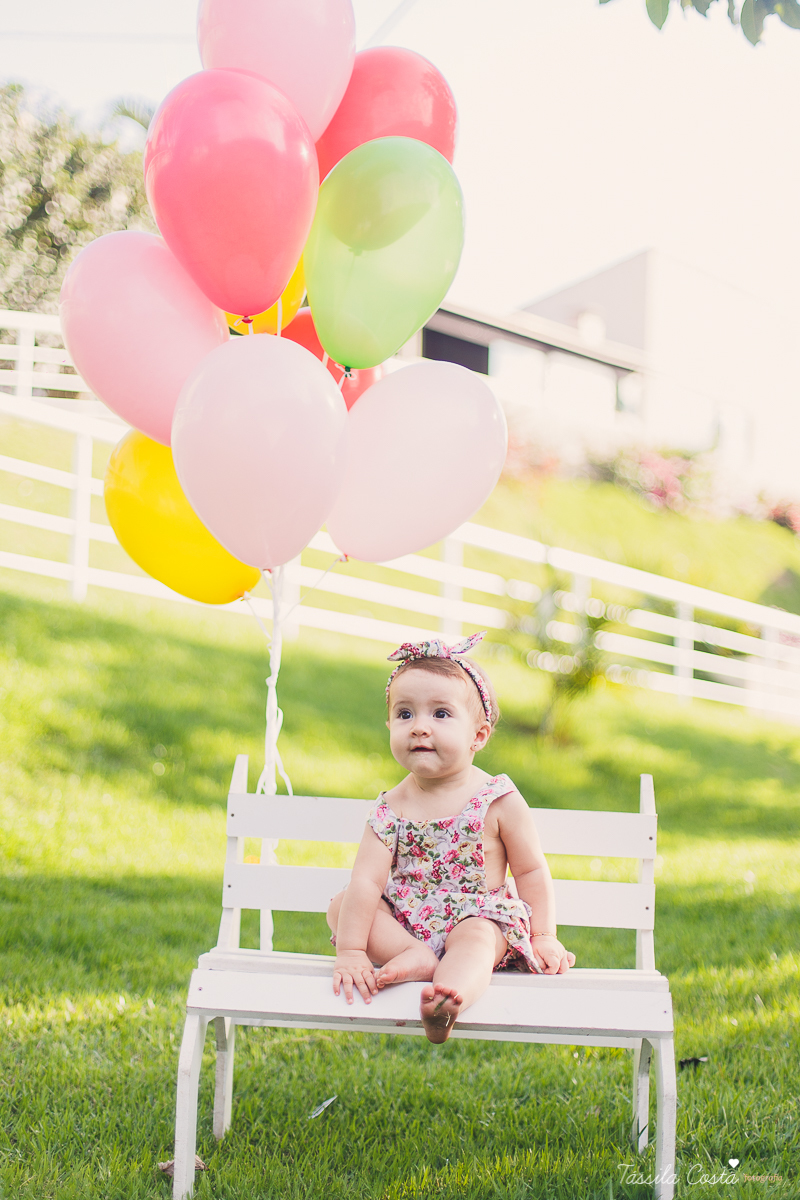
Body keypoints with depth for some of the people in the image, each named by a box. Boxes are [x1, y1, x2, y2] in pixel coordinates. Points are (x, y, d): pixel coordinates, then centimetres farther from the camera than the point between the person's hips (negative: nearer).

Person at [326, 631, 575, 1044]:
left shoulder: (499, 801, -7)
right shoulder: (391, 808, -4)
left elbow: (531, 871, 2)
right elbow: (366, 880, -11)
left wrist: (544, 937, -1)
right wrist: (350, 951, -19)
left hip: (476, 916, -4)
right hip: (403, 922, 4)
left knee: (473, 938, -36)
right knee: (341, 906, -11)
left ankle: (448, 996, -65)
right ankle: (417, 957, -28)